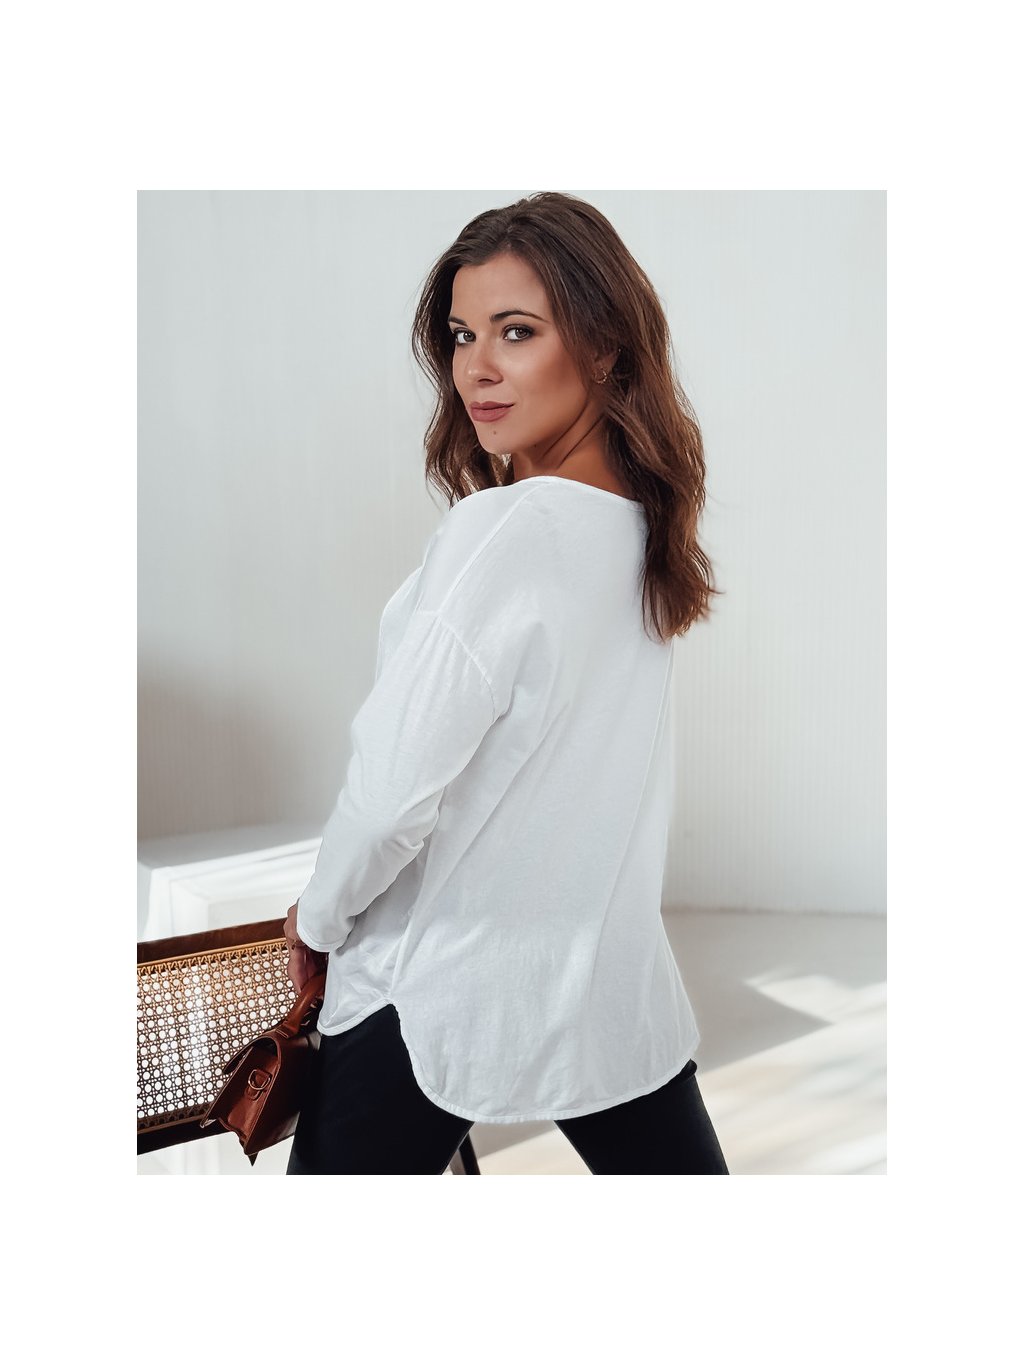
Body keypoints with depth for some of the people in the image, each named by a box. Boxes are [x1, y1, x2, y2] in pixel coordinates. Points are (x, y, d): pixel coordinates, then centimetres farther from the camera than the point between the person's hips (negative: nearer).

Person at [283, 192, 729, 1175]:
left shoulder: (505, 525, -22)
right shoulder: (648, 526, 2)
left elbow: (393, 790, -22)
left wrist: (319, 918, -3)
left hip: (439, 993, -6)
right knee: (676, 1162, 20)